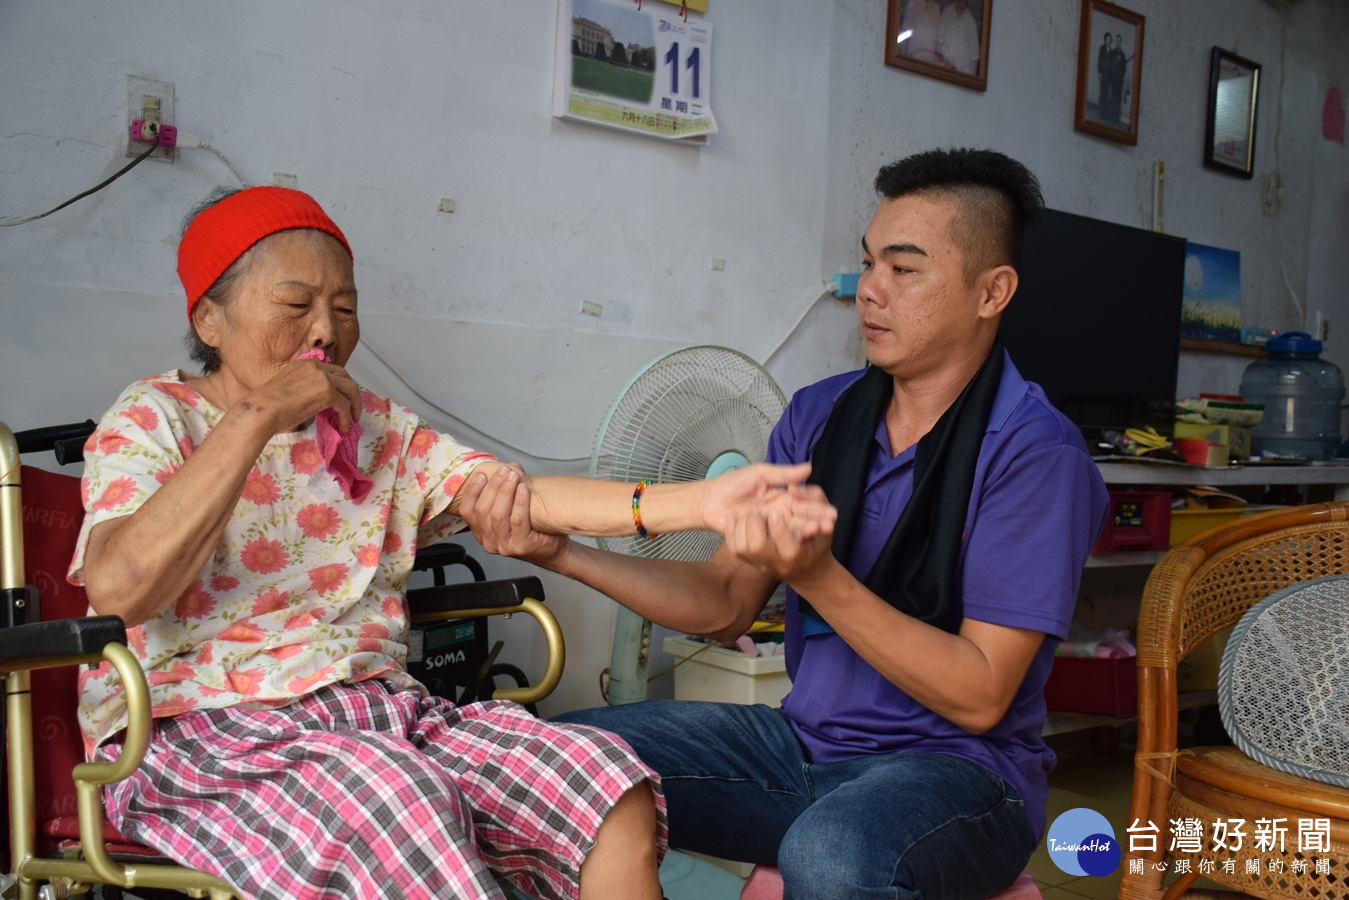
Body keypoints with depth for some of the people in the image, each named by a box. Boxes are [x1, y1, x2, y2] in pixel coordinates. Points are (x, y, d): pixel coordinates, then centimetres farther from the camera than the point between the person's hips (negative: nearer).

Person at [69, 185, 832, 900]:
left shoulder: (377, 429, 14)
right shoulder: (155, 419, 2)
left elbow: (516, 496, -3)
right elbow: (121, 587, -17)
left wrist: (700, 503, -17)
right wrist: (257, 414, -16)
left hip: (378, 707, 5)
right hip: (202, 732, -4)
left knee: (615, 792, -16)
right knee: (404, 802, -36)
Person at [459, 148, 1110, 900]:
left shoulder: (1037, 454, -16)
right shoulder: (818, 416, 3)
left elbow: (980, 696, -18)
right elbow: (726, 604, 3)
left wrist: (818, 577, -30)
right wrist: (560, 552, -10)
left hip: (960, 768, -6)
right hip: (805, 743, 6)